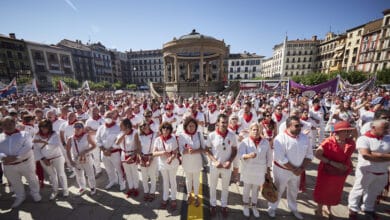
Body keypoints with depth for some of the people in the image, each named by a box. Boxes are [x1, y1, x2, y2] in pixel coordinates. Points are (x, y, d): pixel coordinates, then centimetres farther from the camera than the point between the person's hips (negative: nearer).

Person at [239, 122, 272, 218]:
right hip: (248, 170, -2)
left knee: (256, 189, 20)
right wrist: (248, 156, -42)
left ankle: (254, 206, 44)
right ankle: (246, 206, 41)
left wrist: (268, 170, 7)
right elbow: (241, 154, -22)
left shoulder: (265, 142, -6)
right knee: (247, 188, 18)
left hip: (260, 171, 2)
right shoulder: (245, 141, -14)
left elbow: (269, 157, 3)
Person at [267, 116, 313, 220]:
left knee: (294, 191, 26)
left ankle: (293, 209, 51)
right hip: (282, 170, -5)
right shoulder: (281, 138, -25)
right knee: (278, 190, 14)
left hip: (297, 170, 5)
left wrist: (301, 168, -8)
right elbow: (280, 158, -26)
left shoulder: (304, 137, -6)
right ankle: (272, 208, 38)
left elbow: (309, 155, 2)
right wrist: (294, 169, -18)